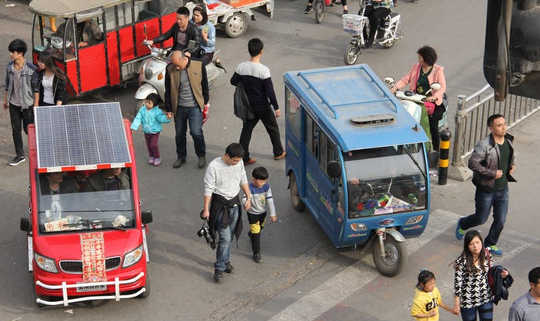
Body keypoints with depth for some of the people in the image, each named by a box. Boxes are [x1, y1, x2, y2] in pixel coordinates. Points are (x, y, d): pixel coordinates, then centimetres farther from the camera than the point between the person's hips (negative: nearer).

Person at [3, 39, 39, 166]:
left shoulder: (31, 69, -17)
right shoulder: (9, 67, -2)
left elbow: (36, 88, -11)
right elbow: (8, 84, 10)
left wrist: (36, 104, -10)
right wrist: (5, 100, 14)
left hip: (27, 104, -5)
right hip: (13, 103, 5)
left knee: (28, 128, 5)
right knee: (16, 129, 7)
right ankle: (20, 155, 17)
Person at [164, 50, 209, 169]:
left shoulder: (199, 66, -8)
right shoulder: (170, 69, -5)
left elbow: (205, 86, 4)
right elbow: (168, 91, 4)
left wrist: (205, 104, 7)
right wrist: (169, 109, 6)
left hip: (195, 107, -2)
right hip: (179, 108, 2)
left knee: (196, 132, -9)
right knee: (179, 134, 10)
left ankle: (202, 156, 15)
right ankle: (181, 157, 31)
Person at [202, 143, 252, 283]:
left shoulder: (239, 163, -3)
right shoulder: (214, 166, -20)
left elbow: (243, 180, 13)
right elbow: (208, 189, -15)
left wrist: (248, 198, 14)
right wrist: (206, 209, -14)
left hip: (234, 203, 5)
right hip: (220, 204, -5)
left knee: (229, 236, 14)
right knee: (225, 237, -10)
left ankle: (225, 261, 33)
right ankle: (219, 269, -1)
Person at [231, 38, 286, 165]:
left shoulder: (241, 67, -10)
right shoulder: (263, 70, -23)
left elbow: (233, 81, 5)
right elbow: (269, 91, -20)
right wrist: (276, 108, -11)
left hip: (248, 105, 4)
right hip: (262, 106, -4)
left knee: (247, 129, 14)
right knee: (273, 128, 17)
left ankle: (243, 157, 15)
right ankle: (278, 153, 32)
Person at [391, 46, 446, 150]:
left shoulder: (438, 70, -6)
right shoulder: (416, 67, 7)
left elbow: (442, 87, -13)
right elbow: (406, 79, 6)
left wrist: (434, 97, -30)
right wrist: (396, 87, -10)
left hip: (434, 101, -4)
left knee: (432, 122, -17)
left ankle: (436, 150, -4)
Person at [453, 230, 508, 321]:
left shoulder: (487, 255, -7)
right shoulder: (461, 261, -21)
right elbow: (457, 283, -14)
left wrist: (500, 275, -13)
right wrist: (456, 304, -11)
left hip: (486, 299, 4)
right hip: (468, 301, -4)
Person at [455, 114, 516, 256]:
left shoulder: (508, 141, 1)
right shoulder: (484, 145, -22)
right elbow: (472, 163, -28)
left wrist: (512, 166, 6)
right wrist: (493, 173, -24)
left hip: (502, 189, 6)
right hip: (486, 190, -6)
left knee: (500, 221, 7)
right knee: (481, 219, 10)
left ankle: (490, 244, 29)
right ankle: (462, 225, 41)